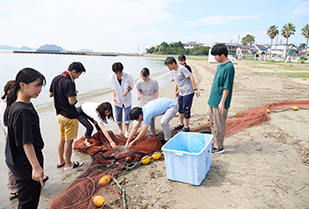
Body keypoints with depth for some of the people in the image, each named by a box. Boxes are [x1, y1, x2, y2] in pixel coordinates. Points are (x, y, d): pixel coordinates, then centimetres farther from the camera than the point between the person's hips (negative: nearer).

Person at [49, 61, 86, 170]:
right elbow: (72, 101, -27)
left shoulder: (56, 79, 5)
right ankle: (68, 164, 19)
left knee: (62, 138, 21)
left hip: (59, 114, 9)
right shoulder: (69, 83, -23)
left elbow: (50, 94, 14)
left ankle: (61, 161, 34)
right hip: (70, 116, -9)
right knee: (69, 141, 5)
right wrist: (74, 94, -8)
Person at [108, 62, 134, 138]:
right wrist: (113, 96, -18)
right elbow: (113, 88, -2)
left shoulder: (128, 76, -23)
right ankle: (120, 130, 30)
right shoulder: (111, 77, -20)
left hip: (127, 99, -1)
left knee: (127, 115, 4)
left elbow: (131, 85, -6)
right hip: (117, 99, 1)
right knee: (118, 116, 9)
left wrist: (127, 90, -27)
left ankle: (126, 131, 24)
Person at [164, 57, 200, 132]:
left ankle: (186, 127, 11)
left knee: (186, 109, -2)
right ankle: (181, 124, 32)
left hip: (188, 93, -9)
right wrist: (178, 91, 24)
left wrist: (195, 89, -22)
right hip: (181, 93, 9)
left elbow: (191, 77, -18)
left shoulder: (182, 68, -15)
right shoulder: (176, 70, 12)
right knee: (180, 108, 16)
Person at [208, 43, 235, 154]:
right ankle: (214, 143, 34)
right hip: (213, 100, 9)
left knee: (219, 126, 2)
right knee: (212, 123, 18)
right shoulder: (220, 65, 11)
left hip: (220, 102, -9)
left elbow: (227, 87, -19)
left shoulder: (229, 67, -17)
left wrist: (222, 102, -21)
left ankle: (219, 147, 16)